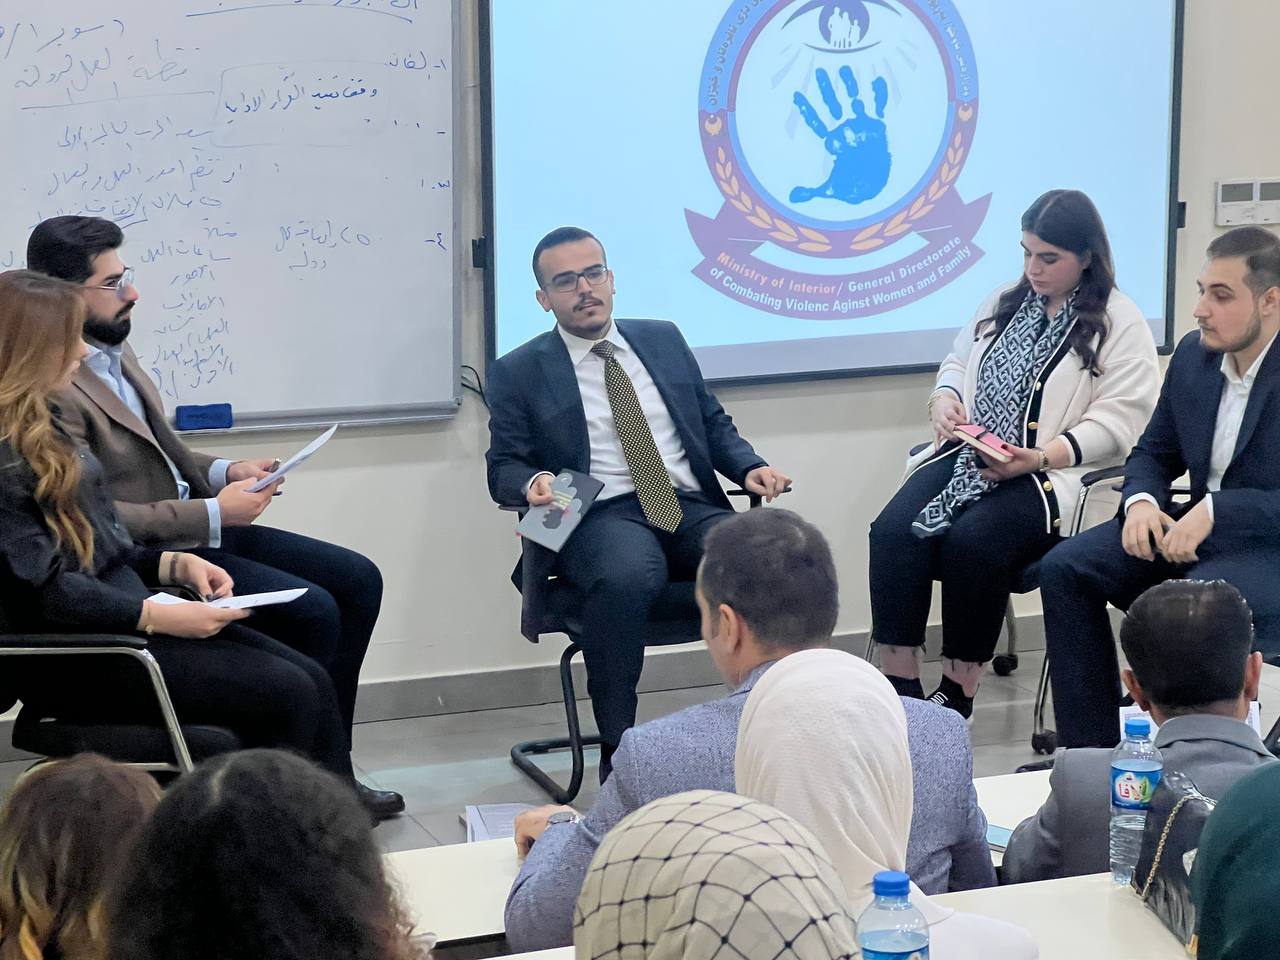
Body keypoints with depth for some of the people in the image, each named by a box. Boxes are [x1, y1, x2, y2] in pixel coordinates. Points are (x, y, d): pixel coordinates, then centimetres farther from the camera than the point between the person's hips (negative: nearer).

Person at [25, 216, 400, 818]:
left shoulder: (114, 351, 10)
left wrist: (222, 473, 4)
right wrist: (214, 513, -20)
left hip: (197, 530, 10)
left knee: (358, 581, 3)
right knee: (313, 612, -21)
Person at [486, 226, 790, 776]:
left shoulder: (664, 340, 21)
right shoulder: (519, 372, 10)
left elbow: (714, 424, 24)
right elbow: (503, 467, 7)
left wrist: (749, 467, 3)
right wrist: (533, 481, -17)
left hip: (691, 506, 4)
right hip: (603, 516, -3)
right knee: (626, 577, -40)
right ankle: (618, 749, -27)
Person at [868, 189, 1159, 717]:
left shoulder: (1120, 325, -2)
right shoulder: (1006, 303, 19)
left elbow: (1117, 421, -10)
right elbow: (957, 361, 27)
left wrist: (1039, 457, -22)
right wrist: (944, 398, 2)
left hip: (1050, 475, -6)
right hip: (967, 455, 6)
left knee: (971, 542, -34)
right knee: (893, 530, -23)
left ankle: (958, 691, -19)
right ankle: (900, 684, -20)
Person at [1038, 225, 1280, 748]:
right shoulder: (1194, 353, 4)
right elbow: (1154, 451, 14)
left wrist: (1216, 510, -28)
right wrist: (1141, 502, -8)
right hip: (1198, 529, 7)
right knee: (1064, 569, -9)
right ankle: (1090, 754, -6)